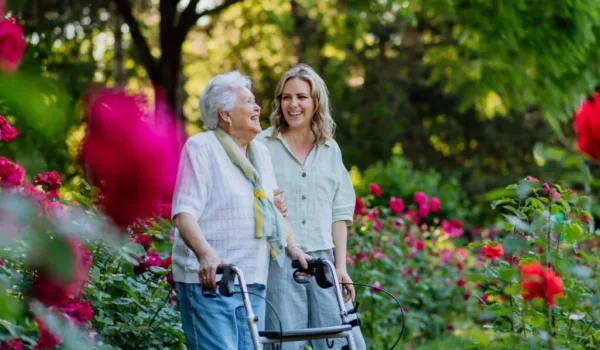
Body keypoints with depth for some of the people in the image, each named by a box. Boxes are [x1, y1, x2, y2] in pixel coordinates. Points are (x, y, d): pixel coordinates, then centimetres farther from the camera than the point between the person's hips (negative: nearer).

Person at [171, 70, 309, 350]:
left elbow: (275, 210, 25)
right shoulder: (201, 148, -5)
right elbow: (183, 213, -15)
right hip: (209, 278, -7)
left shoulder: (261, 153, 18)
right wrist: (206, 253, -31)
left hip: (253, 283, 7)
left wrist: (293, 248, 9)